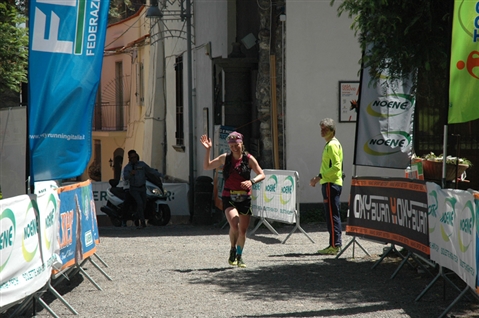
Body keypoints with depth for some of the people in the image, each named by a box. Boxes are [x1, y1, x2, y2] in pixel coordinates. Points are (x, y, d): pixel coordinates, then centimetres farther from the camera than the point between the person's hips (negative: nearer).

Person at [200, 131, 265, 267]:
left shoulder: (248, 159, 0)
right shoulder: (225, 158, 5)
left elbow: (262, 175, 1)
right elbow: (206, 166, 12)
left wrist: (252, 181, -18)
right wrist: (208, 150, 1)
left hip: (244, 198, 1)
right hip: (229, 197, -1)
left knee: (243, 230, 5)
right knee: (234, 224, -23)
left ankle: (239, 256, 26)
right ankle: (232, 251, 0)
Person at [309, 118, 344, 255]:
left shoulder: (332, 145, -13)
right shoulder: (330, 144, 19)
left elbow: (336, 166, -22)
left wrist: (320, 177, -20)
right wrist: (319, 178, 18)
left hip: (331, 184, -11)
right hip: (330, 183, 11)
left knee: (332, 215, -10)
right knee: (332, 215, 12)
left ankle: (334, 245, -11)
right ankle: (336, 244, 15)